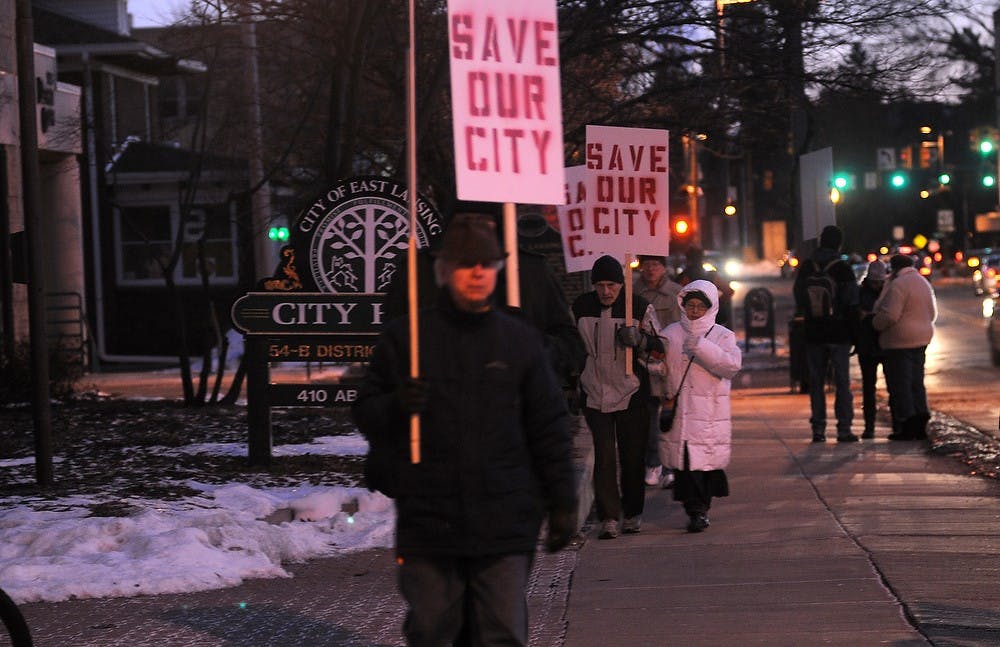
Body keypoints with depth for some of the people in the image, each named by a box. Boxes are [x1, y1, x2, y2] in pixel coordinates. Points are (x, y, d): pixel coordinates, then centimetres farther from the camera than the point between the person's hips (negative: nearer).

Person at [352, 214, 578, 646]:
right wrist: (396, 407, -16)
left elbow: (549, 429, 11)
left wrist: (562, 502, 8)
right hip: (427, 518, 0)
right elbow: (365, 411, 6)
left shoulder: (520, 340, 7)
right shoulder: (406, 336, 3)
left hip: (504, 526, 1)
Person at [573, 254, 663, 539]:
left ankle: (633, 513, 20)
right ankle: (608, 517, -9)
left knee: (633, 456, 6)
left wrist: (638, 339, -18)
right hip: (595, 394, 1)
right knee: (604, 457, -8)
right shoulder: (580, 308, 5)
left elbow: (659, 346, 3)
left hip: (632, 395, -1)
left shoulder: (640, 307, -1)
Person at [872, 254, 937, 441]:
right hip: (921, 339, 9)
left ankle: (907, 428, -6)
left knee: (899, 385, -4)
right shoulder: (923, 283, 14)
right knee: (916, 382, 13)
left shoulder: (898, 285, -16)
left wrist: (875, 323, -5)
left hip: (899, 341, -9)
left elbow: (890, 315, -22)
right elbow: (932, 313, 19)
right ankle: (920, 427, 10)